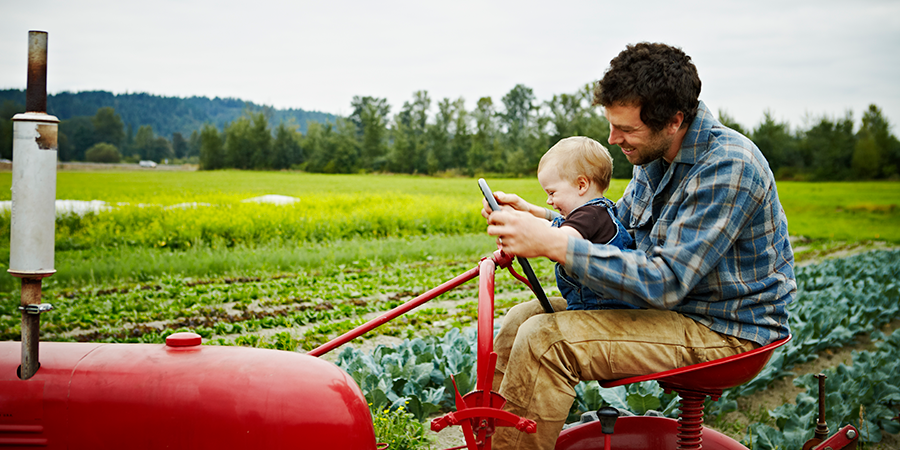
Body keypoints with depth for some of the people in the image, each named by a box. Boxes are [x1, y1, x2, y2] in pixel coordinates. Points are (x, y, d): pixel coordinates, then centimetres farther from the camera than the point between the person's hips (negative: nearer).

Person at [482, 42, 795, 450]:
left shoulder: (728, 167, -25)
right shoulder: (655, 154, 2)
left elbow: (665, 283, -30)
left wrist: (554, 244, -33)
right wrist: (534, 216, 1)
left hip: (724, 330, -9)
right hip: (674, 305, 9)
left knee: (545, 340, -23)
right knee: (521, 319, 2)